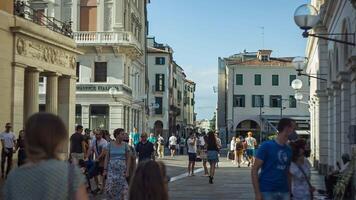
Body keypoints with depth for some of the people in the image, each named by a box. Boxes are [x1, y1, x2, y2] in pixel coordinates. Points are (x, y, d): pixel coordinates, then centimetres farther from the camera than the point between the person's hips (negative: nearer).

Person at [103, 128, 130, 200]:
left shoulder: (125, 145, 2)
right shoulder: (110, 144, 0)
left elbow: (128, 159, 3)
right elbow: (107, 158, 2)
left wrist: (127, 171, -4)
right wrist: (105, 170, -3)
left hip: (122, 169, 0)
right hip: (111, 168, 0)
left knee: (121, 187, 1)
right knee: (110, 187, -7)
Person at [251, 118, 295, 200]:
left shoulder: (289, 150, 10)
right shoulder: (267, 146, -6)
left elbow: (288, 172, 14)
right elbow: (254, 170, -7)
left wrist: (290, 191, 5)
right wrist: (257, 193, -13)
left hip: (284, 192, 5)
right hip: (267, 192, -5)